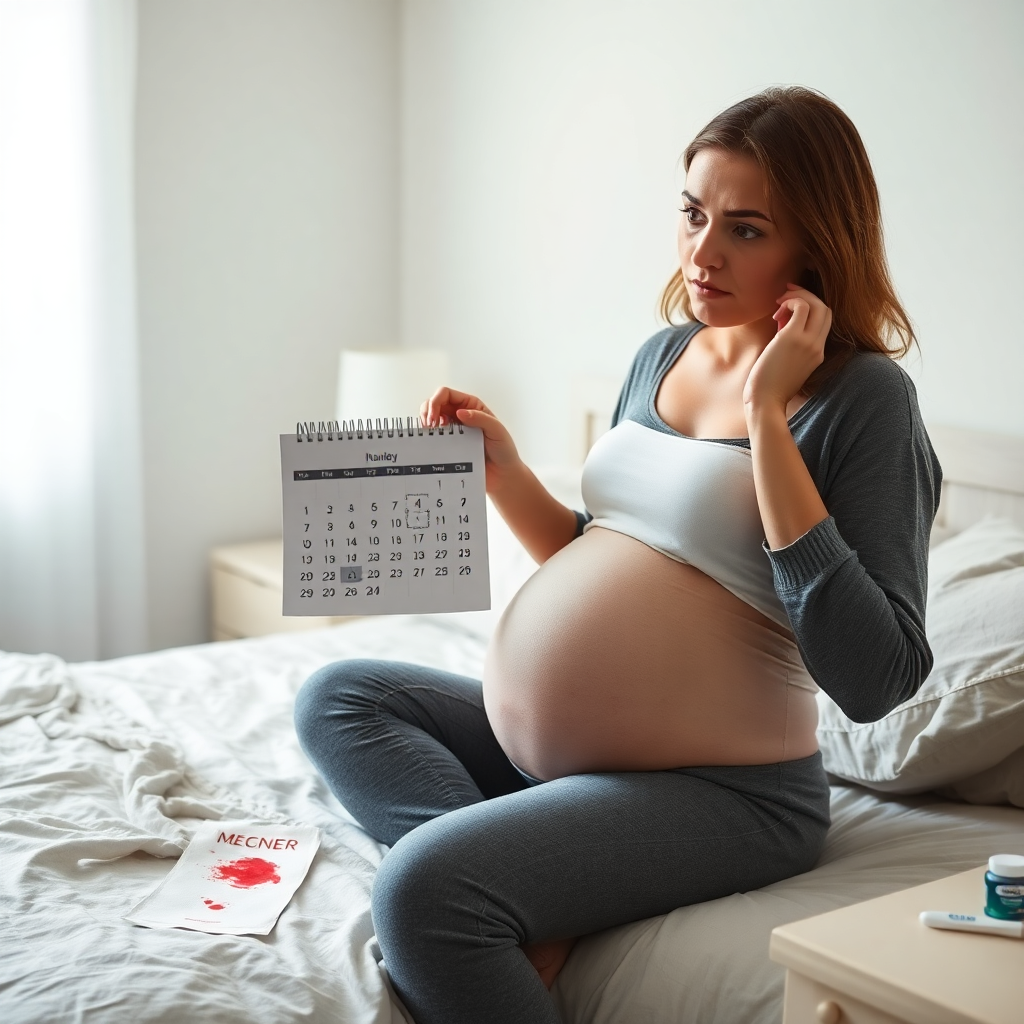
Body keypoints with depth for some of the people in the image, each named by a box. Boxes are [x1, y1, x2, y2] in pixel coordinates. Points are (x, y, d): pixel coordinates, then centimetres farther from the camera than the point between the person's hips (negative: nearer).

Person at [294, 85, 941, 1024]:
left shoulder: (865, 396, -13)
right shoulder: (663, 355, 9)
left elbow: (874, 680, -24)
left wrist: (767, 414, -22)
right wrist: (502, 470, 1)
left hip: (719, 788, -9)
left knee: (423, 886, -27)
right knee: (335, 698, 4)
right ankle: (524, 912, -13)